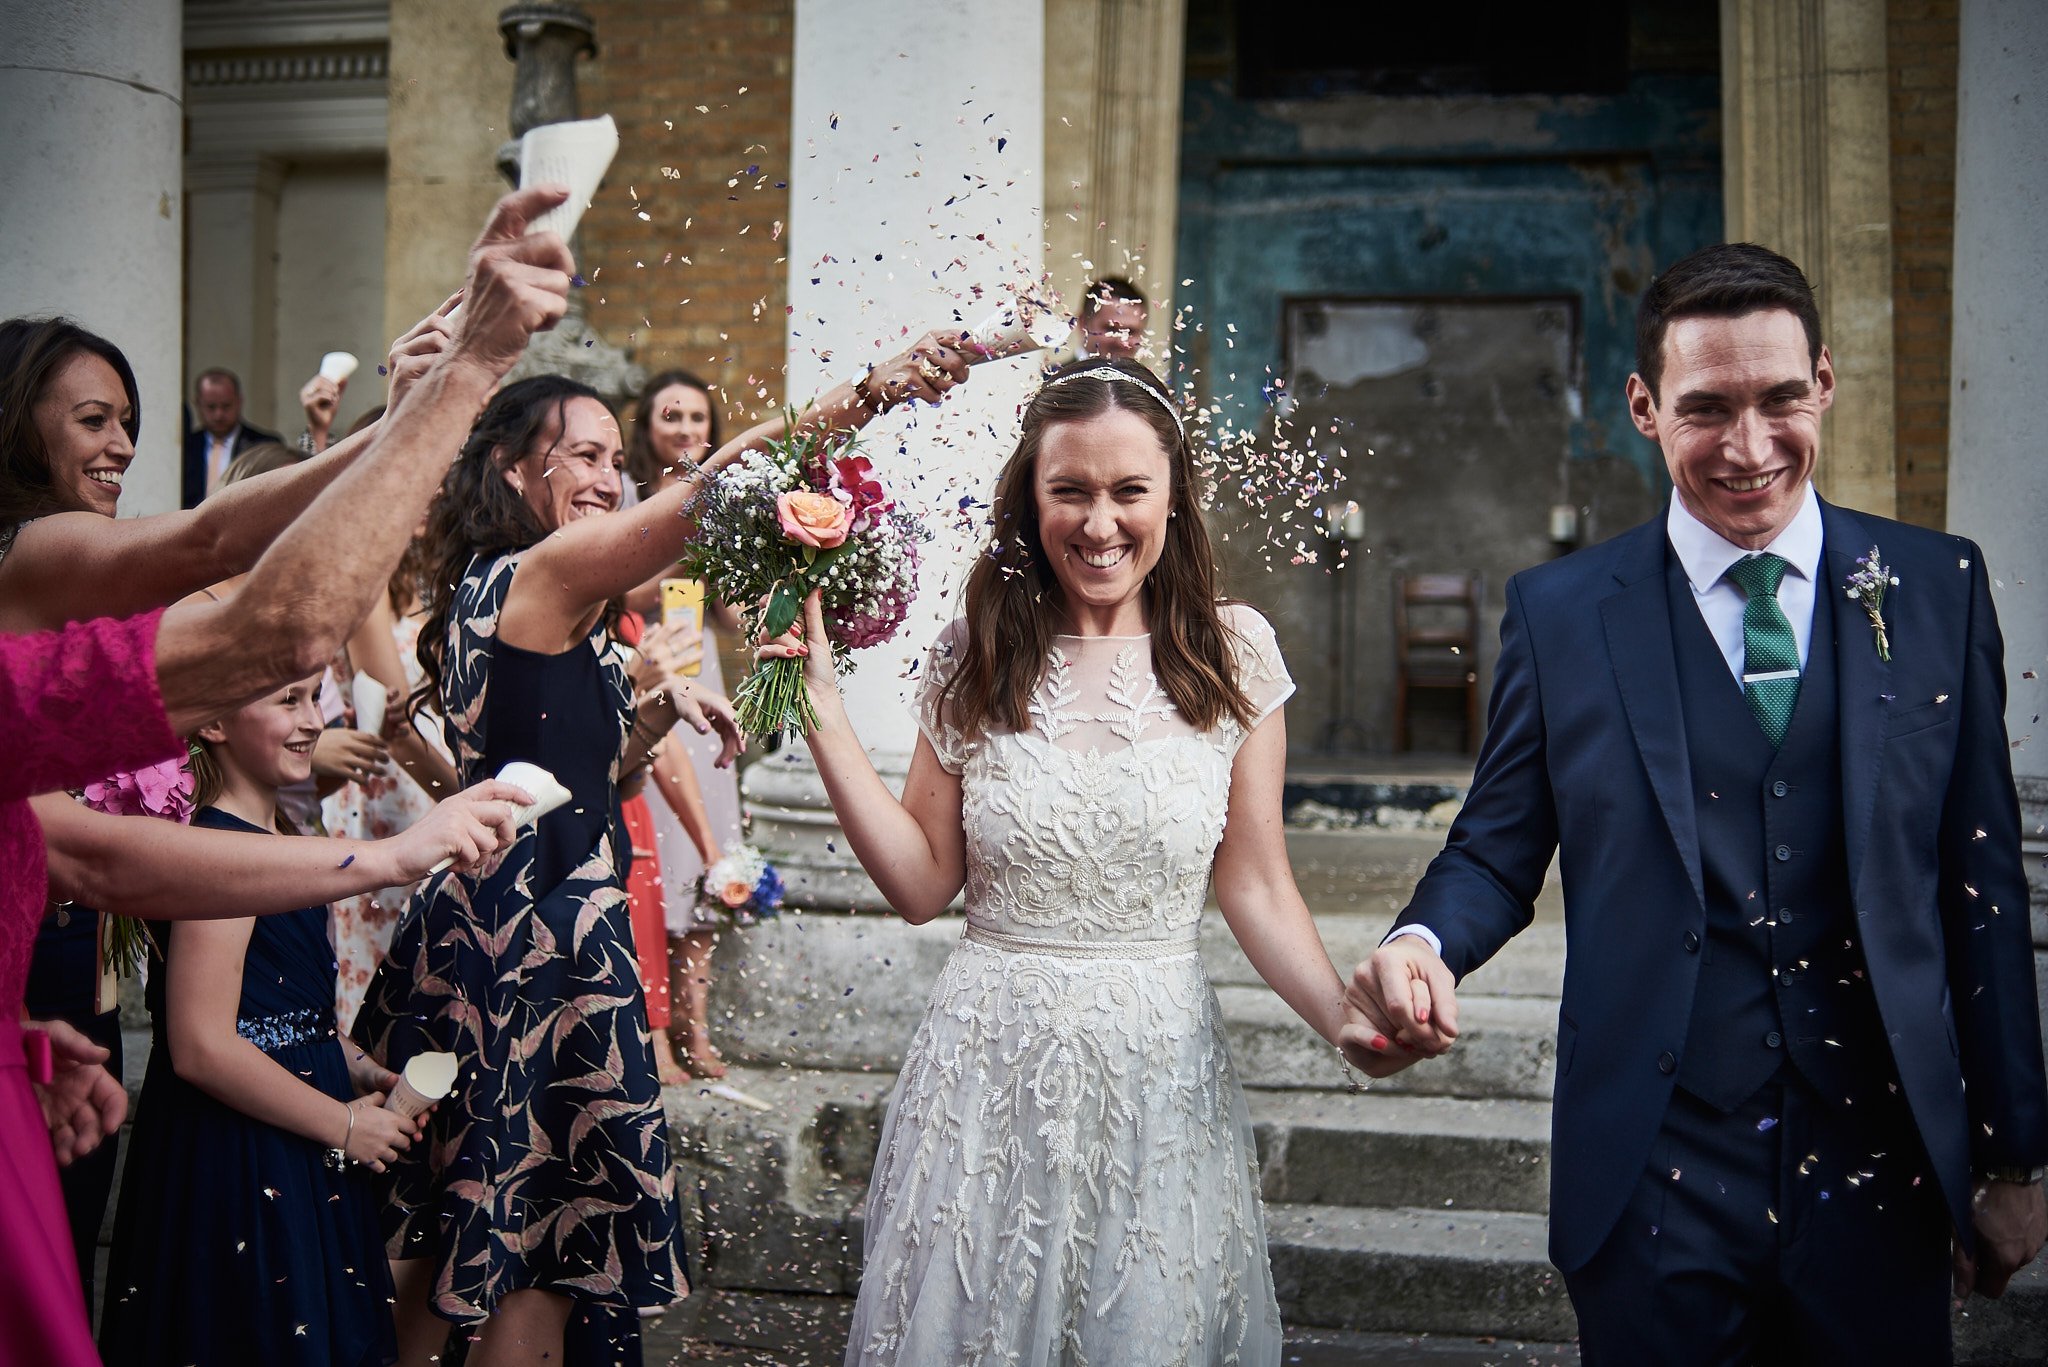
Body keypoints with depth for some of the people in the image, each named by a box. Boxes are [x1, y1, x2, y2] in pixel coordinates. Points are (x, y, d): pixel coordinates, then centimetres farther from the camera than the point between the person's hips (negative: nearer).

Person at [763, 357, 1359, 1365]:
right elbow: (924, 883, -1)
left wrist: (1354, 1025, -15)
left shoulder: (1231, 653, -4)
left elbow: (1256, 888, -1)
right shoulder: (976, 658, -2)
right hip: (990, 1064, 1)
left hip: (1160, 1066, 0)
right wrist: (823, 715, -7)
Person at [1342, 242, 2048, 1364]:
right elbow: (1497, 848, 4)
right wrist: (1425, 944, -18)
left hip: (1882, 1177, 2)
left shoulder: (1938, 587, 2)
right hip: (1656, 1177, -1)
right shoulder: (1560, 611, -1)